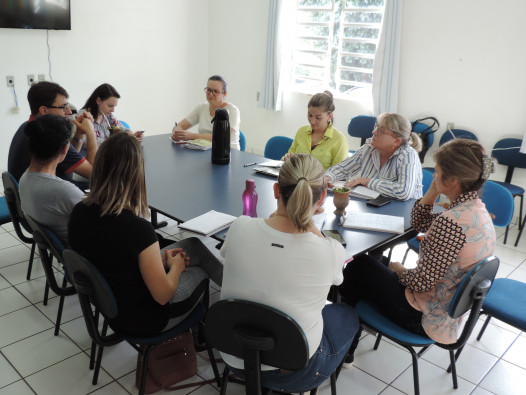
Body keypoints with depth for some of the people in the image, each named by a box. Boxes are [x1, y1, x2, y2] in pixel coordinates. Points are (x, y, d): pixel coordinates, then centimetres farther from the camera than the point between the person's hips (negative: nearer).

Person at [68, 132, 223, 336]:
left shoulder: (79, 213, -12)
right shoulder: (137, 228, -35)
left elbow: (111, 259, 4)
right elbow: (162, 295, -24)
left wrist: (159, 260, 4)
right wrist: (176, 267, -3)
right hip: (143, 320, -6)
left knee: (193, 245, 17)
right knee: (202, 272, 20)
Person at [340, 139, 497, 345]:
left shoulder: (451, 222, -32)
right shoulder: (477, 208, -2)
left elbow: (422, 282, -28)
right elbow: (419, 222, 9)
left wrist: (399, 269, -7)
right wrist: (434, 190, -4)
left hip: (426, 316, -9)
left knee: (359, 266, 10)